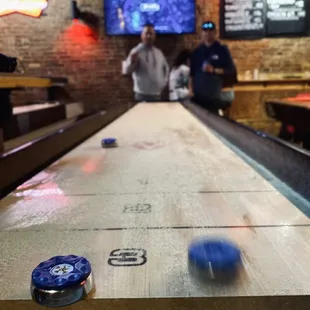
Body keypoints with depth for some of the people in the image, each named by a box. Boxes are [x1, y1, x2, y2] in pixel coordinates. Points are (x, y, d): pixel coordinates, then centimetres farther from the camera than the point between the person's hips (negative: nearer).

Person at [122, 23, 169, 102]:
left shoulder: (159, 52, 11)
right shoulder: (136, 51, -6)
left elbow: (165, 68, 26)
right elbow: (126, 70, -17)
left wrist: (164, 82, 13)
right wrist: (132, 62, -37)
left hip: (157, 94, 6)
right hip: (142, 95, -6)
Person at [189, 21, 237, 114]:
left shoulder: (222, 50, 2)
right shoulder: (197, 52, 12)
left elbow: (232, 71, -4)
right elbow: (192, 73, 13)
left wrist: (214, 70, -16)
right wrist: (191, 89, 4)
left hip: (216, 94, -3)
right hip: (199, 94, 3)